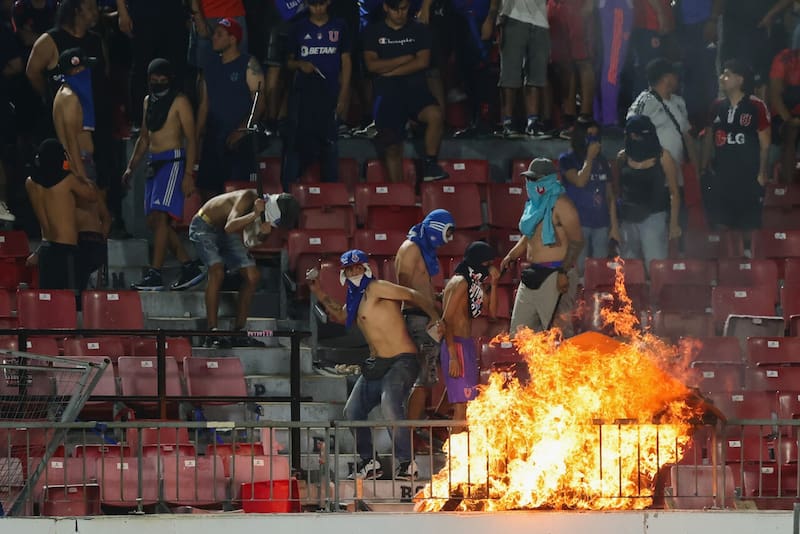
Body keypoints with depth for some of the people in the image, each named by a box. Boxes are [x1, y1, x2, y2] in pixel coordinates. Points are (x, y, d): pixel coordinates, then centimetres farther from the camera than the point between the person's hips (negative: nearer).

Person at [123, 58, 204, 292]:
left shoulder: (179, 102, -4)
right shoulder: (149, 101, 18)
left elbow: (191, 139, -8)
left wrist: (188, 174, -16)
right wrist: (131, 167, 18)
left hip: (173, 161, -8)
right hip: (153, 164, 8)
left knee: (160, 216, -17)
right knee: (153, 220, 5)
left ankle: (155, 275, -20)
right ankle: (189, 267, 12)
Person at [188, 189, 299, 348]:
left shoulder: (265, 206, -9)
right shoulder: (248, 198, -31)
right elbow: (229, 227, -42)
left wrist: (263, 232, -27)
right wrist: (254, 214, -52)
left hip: (227, 234, 8)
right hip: (204, 226, -8)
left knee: (252, 276, -1)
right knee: (217, 272, -27)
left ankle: (238, 332, 7)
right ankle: (212, 334, -25)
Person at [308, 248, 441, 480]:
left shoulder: (375, 289, -10)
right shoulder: (356, 299, 16)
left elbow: (412, 295, -17)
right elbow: (341, 316, 36)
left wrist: (435, 318, -29)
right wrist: (319, 294, 27)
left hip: (401, 361, -10)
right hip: (376, 365, 10)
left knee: (390, 406, -30)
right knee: (352, 411, 8)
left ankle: (406, 463, -24)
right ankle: (368, 463, 19)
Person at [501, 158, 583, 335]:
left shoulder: (560, 205, -12)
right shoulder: (535, 204, 16)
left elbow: (576, 242, -17)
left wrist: (563, 272, -23)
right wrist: (511, 256, 15)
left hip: (555, 274, -10)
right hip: (534, 274, 10)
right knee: (520, 328, 9)